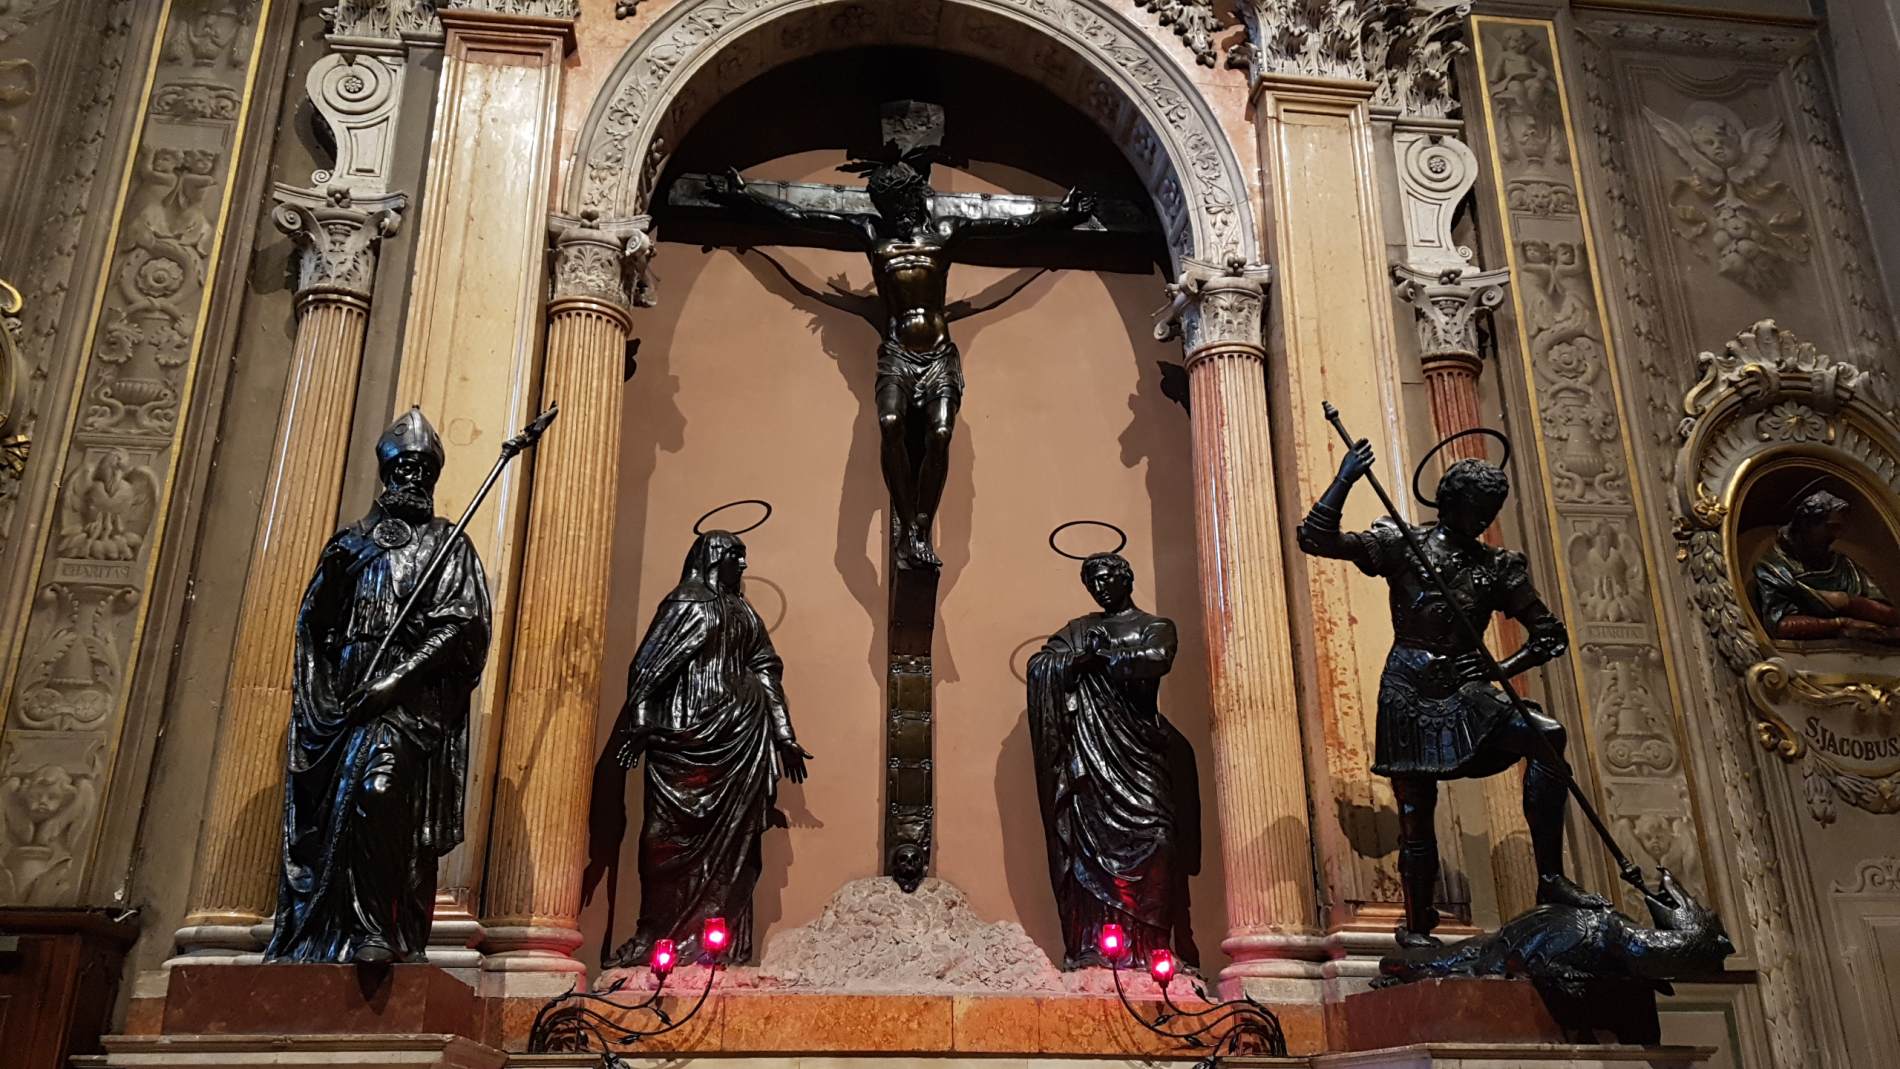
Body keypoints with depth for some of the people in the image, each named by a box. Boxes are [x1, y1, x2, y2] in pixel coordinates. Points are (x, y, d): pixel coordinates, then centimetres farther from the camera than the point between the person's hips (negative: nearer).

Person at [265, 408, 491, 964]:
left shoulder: (449, 544, 11)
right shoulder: (350, 542, 21)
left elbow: (459, 626, -3)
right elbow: (313, 621, 16)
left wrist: (392, 681, -14)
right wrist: (320, 691, 1)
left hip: (410, 701, -4)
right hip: (342, 699, 4)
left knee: (375, 790, -23)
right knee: (322, 812, -3)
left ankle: (379, 936, -22)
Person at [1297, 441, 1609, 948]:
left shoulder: (1496, 567, 10)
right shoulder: (1402, 545, 2)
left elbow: (1550, 634, 11)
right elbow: (1315, 538, -7)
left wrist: (1502, 669, -7)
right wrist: (1345, 479, -19)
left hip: (1466, 692, 3)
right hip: (1408, 691, -2)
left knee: (1545, 735, -23)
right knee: (1415, 814, -1)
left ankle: (1551, 879, -18)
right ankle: (1417, 922, 16)